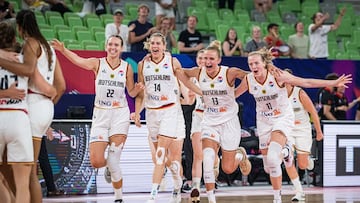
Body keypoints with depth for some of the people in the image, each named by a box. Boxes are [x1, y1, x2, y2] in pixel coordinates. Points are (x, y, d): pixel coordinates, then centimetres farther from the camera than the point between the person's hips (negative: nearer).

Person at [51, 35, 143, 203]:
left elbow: (131, 92, 12)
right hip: (100, 115, 1)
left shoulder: (126, 67, 2)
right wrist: (63, 50, -38)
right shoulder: (98, 63, -2)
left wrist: (137, 89, -11)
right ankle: (109, 167, 31)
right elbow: (78, 60, -20)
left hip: (120, 115, -1)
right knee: (96, 162, -7)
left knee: (113, 161, -8)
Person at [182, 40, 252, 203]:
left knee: (228, 169, 3)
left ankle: (240, 155, 40)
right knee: (207, 156, -23)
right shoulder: (198, 73, -8)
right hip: (209, 121, 2)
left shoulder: (230, 73, -18)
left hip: (229, 122, -2)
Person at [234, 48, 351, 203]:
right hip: (263, 121, 4)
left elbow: (306, 82, -17)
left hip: (282, 119, -4)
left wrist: (334, 83, -21)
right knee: (268, 167, 7)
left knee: (272, 158, -25)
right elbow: (234, 93, 8)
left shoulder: (277, 76, -20)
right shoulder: (248, 80, -12)